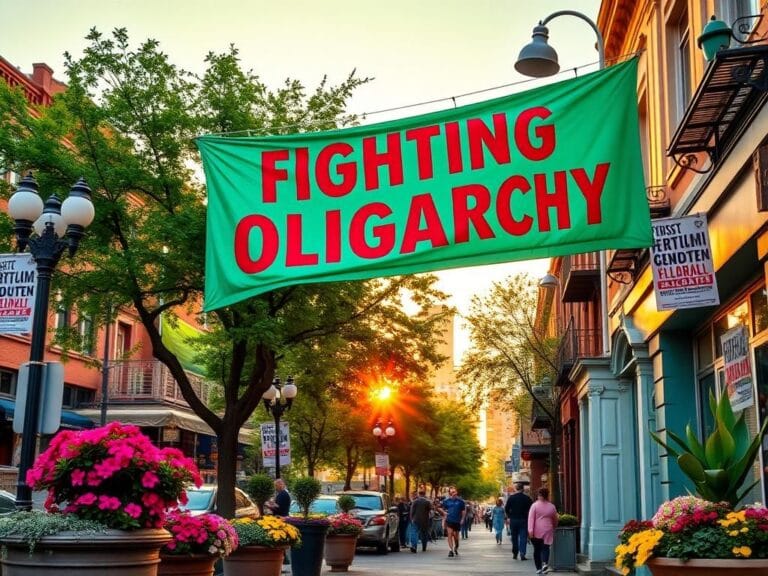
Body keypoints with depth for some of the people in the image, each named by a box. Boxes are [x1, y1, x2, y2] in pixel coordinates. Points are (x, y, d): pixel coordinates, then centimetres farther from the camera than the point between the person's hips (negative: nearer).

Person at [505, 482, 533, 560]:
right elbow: (531, 509, -5)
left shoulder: (511, 497, -1)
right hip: (524, 520, -2)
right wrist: (527, 516, 8)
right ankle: (522, 553, -12)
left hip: (513, 519, 2)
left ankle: (515, 553, 19)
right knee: (523, 537, -1)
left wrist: (509, 516, 11)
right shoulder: (527, 498, -5)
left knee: (514, 537, 14)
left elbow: (506, 508, -1)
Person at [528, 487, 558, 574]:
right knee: (545, 547, -2)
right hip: (547, 531, 1)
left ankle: (538, 568, 13)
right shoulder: (552, 506, 6)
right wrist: (554, 527, 35)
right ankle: (545, 563, -27)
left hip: (536, 531, -1)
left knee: (537, 549, 9)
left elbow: (531, 518, -11)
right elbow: (555, 520, 18)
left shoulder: (535, 505, -1)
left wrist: (530, 529, -14)